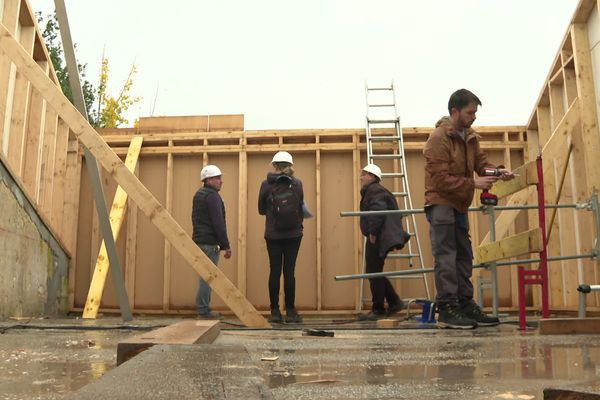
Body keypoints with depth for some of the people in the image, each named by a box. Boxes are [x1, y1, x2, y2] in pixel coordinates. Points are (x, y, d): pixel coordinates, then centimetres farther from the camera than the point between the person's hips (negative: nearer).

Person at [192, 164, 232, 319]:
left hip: (200, 240, 10)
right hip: (210, 242, -10)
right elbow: (218, 223, -18)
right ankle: (203, 311, -4)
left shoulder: (199, 194, 18)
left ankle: (203, 308, 19)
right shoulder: (212, 196, -13)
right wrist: (226, 245, -15)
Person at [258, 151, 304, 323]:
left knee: (274, 271, 5)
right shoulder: (297, 184, -1)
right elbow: (301, 207, 6)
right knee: (289, 271, 4)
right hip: (293, 234, 0)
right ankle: (290, 311, 7)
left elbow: (261, 210, 5)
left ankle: (275, 311, 8)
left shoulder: (266, 184, -3)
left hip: (273, 235, 0)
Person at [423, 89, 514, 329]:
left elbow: (481, 162, 11)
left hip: (459, 205, 9)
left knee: (463, 257, 11)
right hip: (441, 203, -9)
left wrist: (498, 172, -9)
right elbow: (441, 180, -20)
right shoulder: (438, 138, -15)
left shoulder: (470, 136, 11)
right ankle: (447, 310, -4)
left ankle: (465, 305, 18)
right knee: (445, 258, -9)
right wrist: (473, 183, -22)